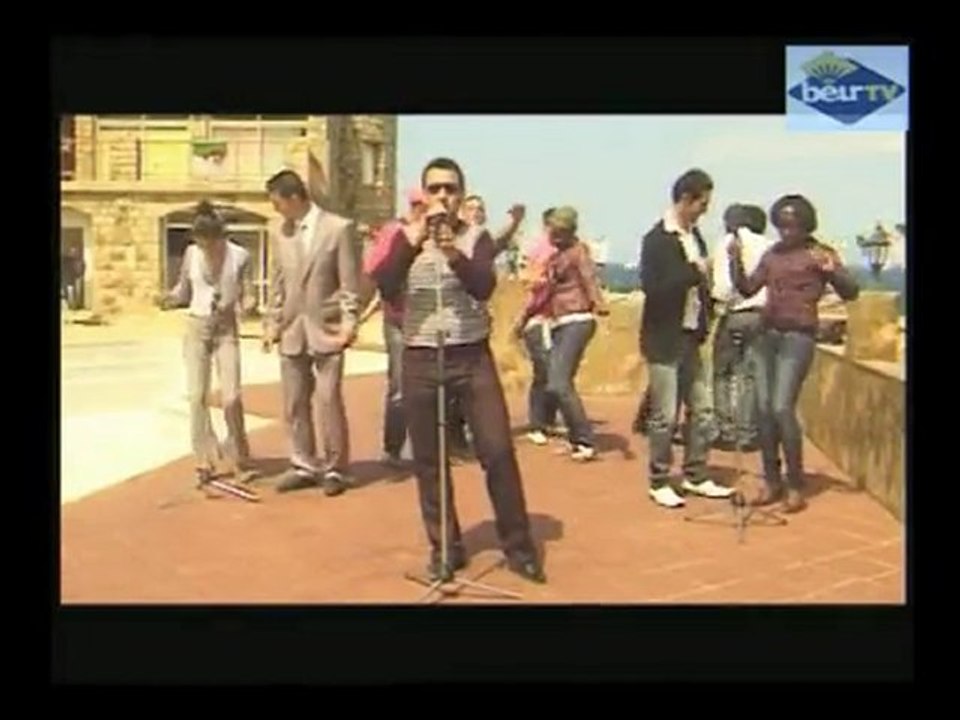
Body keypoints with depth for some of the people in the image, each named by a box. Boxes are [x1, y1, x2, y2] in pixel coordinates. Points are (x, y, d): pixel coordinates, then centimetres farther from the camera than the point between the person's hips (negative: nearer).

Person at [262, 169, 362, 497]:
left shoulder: (339, 228, -6)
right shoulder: (280, 235, 8)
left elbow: (350, 282, -6)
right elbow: (277, 284, 14)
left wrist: (348, 322, -14)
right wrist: (272, 323, 8)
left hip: (327, 328, -5)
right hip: (291, 330, 5)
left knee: (329, 400, -3)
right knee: (294, 403, 8)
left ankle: (334, 468, 9)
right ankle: (304, 466, 20)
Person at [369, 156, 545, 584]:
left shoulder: (476, 237, 3)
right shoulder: (407, 238, 6)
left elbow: (484, 287, -15)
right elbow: (385, 288, -10)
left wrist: (454, 252, -31)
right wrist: (414, 242, -21)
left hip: (472, 356, -1)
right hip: (420, 359, 1)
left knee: (498, 451, -4)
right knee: (428, 459, 6)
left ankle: (519, 546, 10)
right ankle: (444, 547, 19)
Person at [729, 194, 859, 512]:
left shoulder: (820, 253, -1)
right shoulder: (772, 254, 14)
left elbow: (850, 292, -8)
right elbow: (748, 289, 14)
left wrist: (831, 270, -26)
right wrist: (736, 261, -1)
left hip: (799, 337, -5)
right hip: (768, 334, 5)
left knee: (782, 408, -13)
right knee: (763, 407, 0)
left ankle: (796, 486, -2)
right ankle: (772, 481, 10)